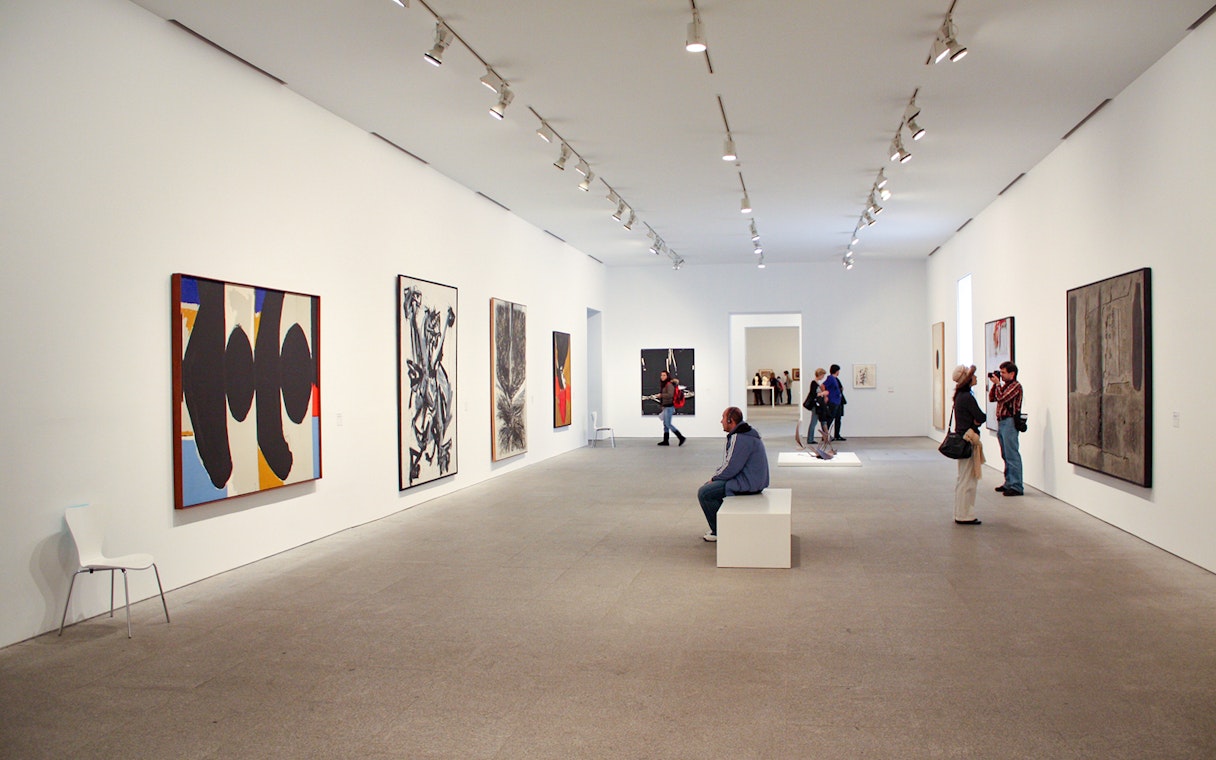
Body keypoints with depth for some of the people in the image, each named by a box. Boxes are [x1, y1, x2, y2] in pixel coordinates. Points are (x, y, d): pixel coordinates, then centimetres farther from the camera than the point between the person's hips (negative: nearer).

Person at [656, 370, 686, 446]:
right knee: (665, 424, 10)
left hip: (669, 407, -9)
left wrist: (661, 395, -15)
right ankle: (666, 441, 14)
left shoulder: (669, 384, -15)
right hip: (665, 407, 9)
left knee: (668, 424, -9)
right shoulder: (663, 385, 13)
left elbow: (670, 395, -24)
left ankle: (681, 437, -5)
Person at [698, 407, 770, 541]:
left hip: (746, 484, -11)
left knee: (704, 493, -12)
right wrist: (715, 476, 9)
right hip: (749, 479, 11)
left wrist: (714, 478, -7)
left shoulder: (740, 438, -22)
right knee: (708, 486, 20)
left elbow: (731, 468, -23)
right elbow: (728, 462, 20)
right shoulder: (743, 433, 14)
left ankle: (719, 532, -3)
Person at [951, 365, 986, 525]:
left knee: (963, 479, 16)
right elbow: (981, 417, -15)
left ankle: (961, 513, 22)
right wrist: (984, 416, 6)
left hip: (961, 438, 10)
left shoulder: (960, 395, 12)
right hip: (968, 441, -10)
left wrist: (976, 420, -7)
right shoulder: (967, 397, -18)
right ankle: (965, 516, 2)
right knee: (967, 480, -3)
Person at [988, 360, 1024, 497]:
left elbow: (1001, 398, -19)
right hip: (1001, 422, 9)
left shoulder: (1015, 386, -10)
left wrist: (997, 384, -9)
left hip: (1009, 422, -9)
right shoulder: (1004, 385, 18)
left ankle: (1016, 486, -7)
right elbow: (992, 398, 18)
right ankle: (1009, 483, 20)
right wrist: (994, 384, 9)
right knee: (1006, 455, 13)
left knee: (1012, 455, -9)